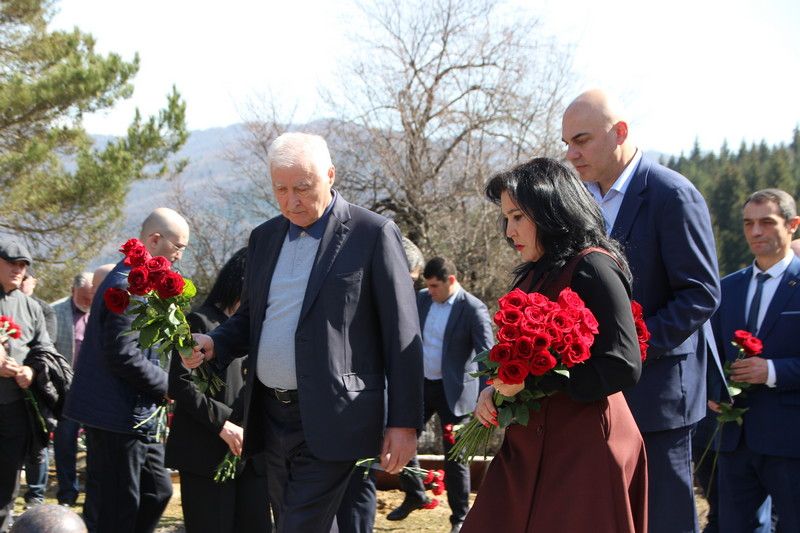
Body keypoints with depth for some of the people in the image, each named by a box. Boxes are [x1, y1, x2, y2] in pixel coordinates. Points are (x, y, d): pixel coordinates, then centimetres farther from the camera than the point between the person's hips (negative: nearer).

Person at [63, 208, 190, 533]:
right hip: (119, 418, -11)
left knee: (157, 491, 16)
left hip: (137, 417, 11)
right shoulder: (127, 286, -19)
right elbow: (122, 356, -24)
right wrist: (168, 386, -13)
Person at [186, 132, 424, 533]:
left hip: (330, 421, -7)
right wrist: (214, 343, -1)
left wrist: (404, 422, -12)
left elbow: (402, 335, -8)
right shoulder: (264, 237, 12)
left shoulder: (373, 233, -7)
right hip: (272, 416, 7)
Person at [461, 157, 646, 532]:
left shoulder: (593, 267, -12)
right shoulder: (536, 274, 14)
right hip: (530, 447, 8)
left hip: (582, 452, -8)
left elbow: (623, 367, -18)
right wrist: (495, 389, 3)